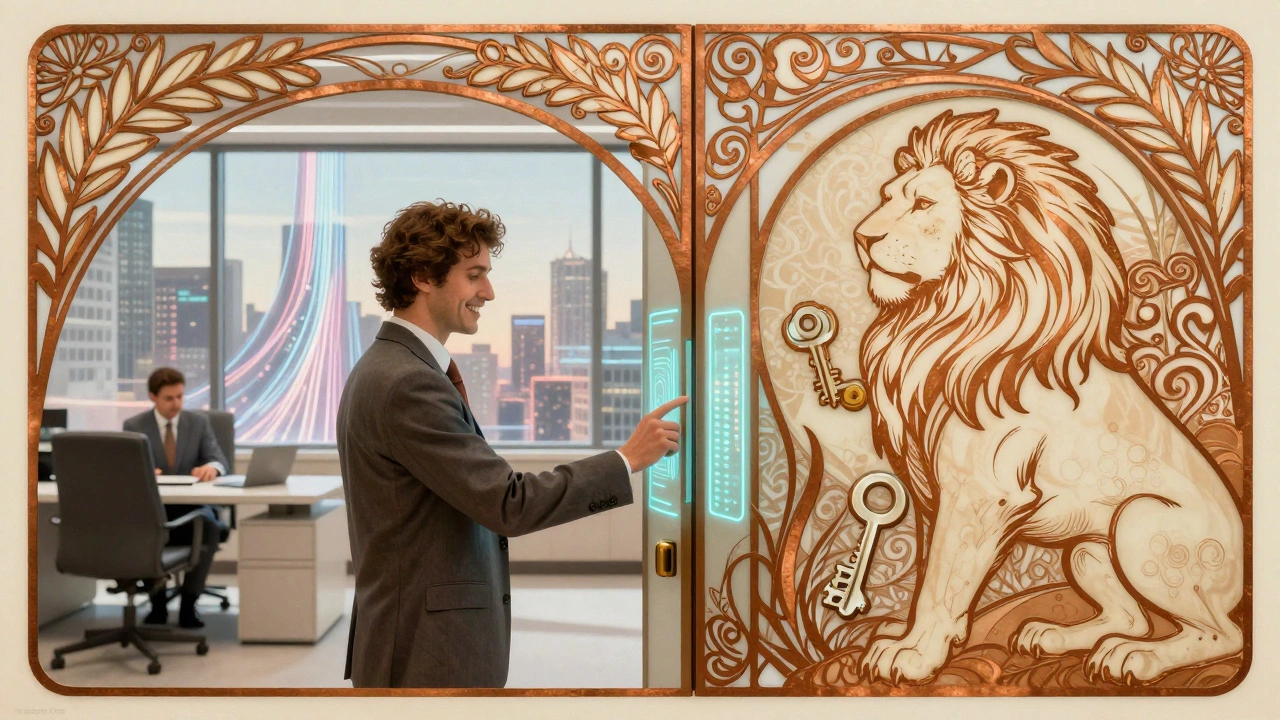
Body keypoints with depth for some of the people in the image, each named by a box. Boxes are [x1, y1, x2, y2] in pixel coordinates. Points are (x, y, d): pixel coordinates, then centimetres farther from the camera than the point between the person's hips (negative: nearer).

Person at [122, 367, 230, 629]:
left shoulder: (199, 422, 7)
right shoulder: (133, 426, 4)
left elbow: (219, 460, 1)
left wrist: (211, 467, -25)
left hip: (192, 504, 1)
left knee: (209, 525, -33)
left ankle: (189, 603, -23)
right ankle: (157, 602, -15)